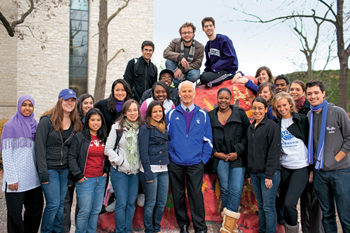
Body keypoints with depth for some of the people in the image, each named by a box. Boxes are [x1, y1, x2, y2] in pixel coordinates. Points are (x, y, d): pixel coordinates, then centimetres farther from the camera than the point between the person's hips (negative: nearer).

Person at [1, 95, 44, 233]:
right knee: (15, 213, 4)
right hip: (16, 179, -5)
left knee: (36, 208, 11)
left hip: (33, 178, 5)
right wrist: (11, 178, -14)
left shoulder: (35, 125, 10)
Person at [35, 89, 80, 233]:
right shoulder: (47, 121, -8)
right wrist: (43, 172, -14)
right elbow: (40, 147, -11)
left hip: (65, 169, 5)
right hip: (50, 169, -5)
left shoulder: (75, 123, 8)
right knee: (54, 204, -4)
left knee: (61, 204, 10)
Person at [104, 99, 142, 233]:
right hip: (119, 171, -3)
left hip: (135, 171, 3)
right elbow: (108, 148, -5)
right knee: (121, 203, 0)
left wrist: (140, 164, 1)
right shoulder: (117, 127, -5)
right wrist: (121, 162, -13)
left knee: (131, 203, 10)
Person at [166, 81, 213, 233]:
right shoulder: (171, 114, 5)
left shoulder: (202, 115, 6)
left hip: (195, 163, -1)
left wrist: (204, 159, 1)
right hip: (175, 163, 1)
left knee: (196, 195, -1)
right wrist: (168, 156, 0)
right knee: (178, 195, 9)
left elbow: (208, 140, 8)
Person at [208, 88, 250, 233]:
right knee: (225, 189, 5)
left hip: (238, 158, -1)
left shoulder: (240, 114, 5)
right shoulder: (210, 116, 10)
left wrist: (237, 152, -7)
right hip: (220, 157, 2)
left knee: (236, 189, -10)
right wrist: (215, 152, -1)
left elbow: (247, 135, 2)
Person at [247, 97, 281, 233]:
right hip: (254, 173, 6)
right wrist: (249, 173, 16)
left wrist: (269, 175, -16)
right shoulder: (250, 128, 14)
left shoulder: (272, 126, -7)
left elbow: (274, 152, -12)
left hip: (269, 173, -6)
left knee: (268, 207, -2)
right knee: (260, 206, 13)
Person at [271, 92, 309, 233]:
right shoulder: (276, 124, 6)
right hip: (284, 167, 4)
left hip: (301, 167, -4)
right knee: (283, 201, 9)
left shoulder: (302, 120, -2)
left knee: (289, 203, -14)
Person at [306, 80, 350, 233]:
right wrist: (313, 163, 5)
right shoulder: (309, 116, 6)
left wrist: (336, 159, -9)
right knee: (327, 213, 14)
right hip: (319, 172, 4)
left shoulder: (338, 112, -5)